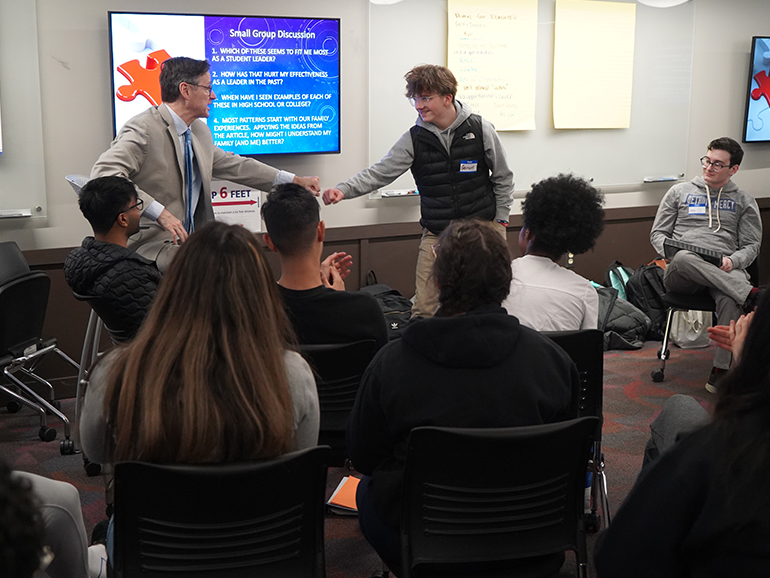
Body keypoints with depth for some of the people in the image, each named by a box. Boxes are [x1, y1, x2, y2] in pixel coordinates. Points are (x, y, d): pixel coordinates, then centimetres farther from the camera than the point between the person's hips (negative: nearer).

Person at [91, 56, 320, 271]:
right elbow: (105, 173, -25)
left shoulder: (200, 131, 15)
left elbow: (232, 165, 28)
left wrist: (294, 181, 28)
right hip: (152, 245, -9)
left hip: (190, 242, 10)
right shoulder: (143, 129, -13)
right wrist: (159, 212, -30)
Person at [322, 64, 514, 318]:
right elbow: (380, 172, -10)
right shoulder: (413, 139, -2)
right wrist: (343, 189, -25)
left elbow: (503, 178, 6)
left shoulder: (480, 129, -4)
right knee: (423, 309, -5)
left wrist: (500, 221, 3)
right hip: (436, 234, 1)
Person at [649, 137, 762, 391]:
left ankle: (721, 371, -39)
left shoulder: (744, 201, 21)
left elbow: (751, 246, 15)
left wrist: (732, 261, -9)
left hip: (726, 271, 0)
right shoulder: (680, 192, 21)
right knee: (684, 258, -41)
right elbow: (657, 233, 18)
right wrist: (672, 253, -5)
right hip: (682, 274, 0)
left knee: (730, 299, -39)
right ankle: (750, 295, -43)